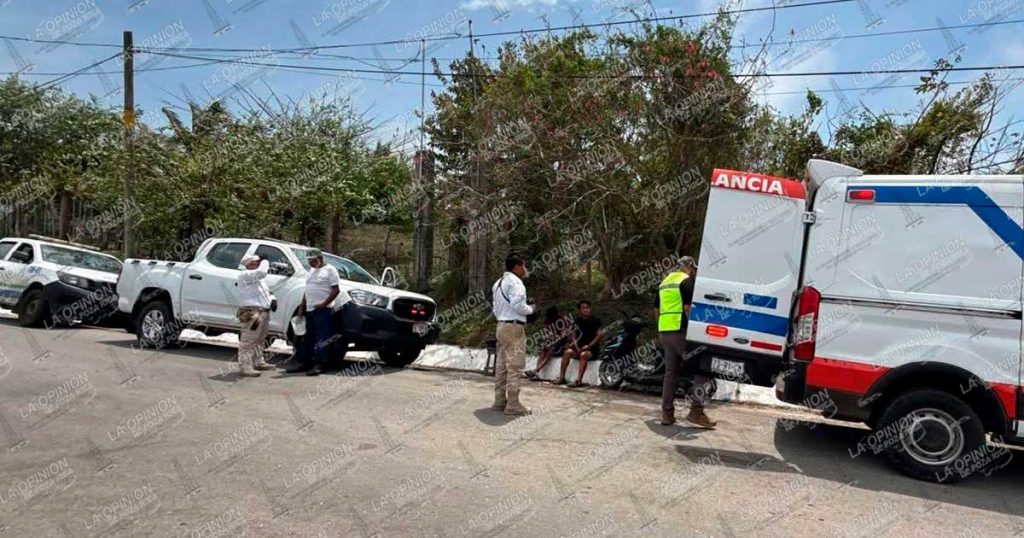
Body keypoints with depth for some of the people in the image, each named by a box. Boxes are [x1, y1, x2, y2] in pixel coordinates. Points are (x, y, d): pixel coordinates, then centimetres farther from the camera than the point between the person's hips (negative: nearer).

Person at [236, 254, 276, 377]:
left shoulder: (259, 278, 22)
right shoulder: (244, 275, -10)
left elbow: (266, 291, 30)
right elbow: (261, 272, -27)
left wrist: (272, 299, 10)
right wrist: (265, 261, -9)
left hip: (264, 312, 10)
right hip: (252, 313, -10)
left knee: (260, 340, 21)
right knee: (248, 341, -9)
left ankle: (259, 362, 33)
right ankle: (244, 368, -8)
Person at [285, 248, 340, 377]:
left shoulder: (329, 270, -5)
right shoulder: (312, 270, 20)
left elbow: (336, 290, -12)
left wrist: (324, 304, -18)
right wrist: (302, 306, 18)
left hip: (323, 310, -8)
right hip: (310, 310, 8)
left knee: (322, 338, -6)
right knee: (308, 338, 13)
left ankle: (319, 365, -5)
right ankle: (304, 362, 21)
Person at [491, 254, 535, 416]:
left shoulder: (498, 283, 19)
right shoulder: (514, 281, -12)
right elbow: (518, 305, -22)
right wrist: (530, 309, -5)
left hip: (501, 326, 10)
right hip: (514, 327, -10)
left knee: (502, 365, 12)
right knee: (515, 366, -7)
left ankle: (499, 401, 16)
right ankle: (513, 404, -7)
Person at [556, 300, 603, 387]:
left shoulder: (595, 320, -2)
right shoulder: (577, 321, 10)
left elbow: (600, 335, -9)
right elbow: (573, 336, 10)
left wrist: (589, 346, -15)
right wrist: (576, 347, -8)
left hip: (592, 348, -4)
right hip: (579, 347, 4)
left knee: (583, 355, -35)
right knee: (567, 352, -23)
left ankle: (578, 380, -39)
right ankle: (561, 377, -21)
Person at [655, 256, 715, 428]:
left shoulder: (665, 282, 20)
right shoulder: (687, 280, -5)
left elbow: (656, 310, 22)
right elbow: (688, 308, -16)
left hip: (664, 332, 8)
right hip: (680, 331, -8)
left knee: (671, 371, 12)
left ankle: (667, 413, 12)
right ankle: (696, 411, -5)